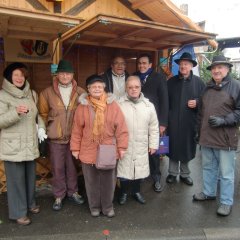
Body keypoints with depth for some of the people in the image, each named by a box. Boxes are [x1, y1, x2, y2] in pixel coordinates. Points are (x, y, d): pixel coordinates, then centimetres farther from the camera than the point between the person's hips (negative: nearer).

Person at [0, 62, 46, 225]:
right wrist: (15, 112, -31)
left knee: (30, 176, 17)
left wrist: (41, 127, 2)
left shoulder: (32, 94, 7)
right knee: (16, 179, 3)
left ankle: (30, 203, 38)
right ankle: (18, 212, 20)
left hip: (30, 144, 6)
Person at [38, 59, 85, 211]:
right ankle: (59, 196, 28)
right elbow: (43, 113, 7)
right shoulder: (47, 93, -2)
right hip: (56, 137, 0)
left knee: (72, 166, 14)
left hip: (74, 136, 1)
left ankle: (73, 192, 33)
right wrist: (47, 128, 4)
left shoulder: (80, 93, -2)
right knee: (57, 168, 10)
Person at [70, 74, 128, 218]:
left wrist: (122, 147, -6)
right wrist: (75, 148, 1)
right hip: (88, 151, 1)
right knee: (92, 181, 15)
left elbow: (121, 127, -5)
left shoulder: (112, 105, -5)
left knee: (108, 181, 13)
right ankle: (94, 207, 36)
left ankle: (108, 207, 34)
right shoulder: (83, 106, -2)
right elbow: (77, 130, 1)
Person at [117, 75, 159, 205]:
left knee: (139, 170, 15)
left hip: (141, 146, 2)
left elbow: (154, 127, 4)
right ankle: (124, 192, 35)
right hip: (124, 146, -2)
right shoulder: (119, 105, -9)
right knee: (124, 170, 10)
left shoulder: (149, 105, -2)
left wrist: (153, 144, 4)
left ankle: (136, 191, 40)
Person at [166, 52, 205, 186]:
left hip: (190, 122, 0)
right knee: (173, 147, 7)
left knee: (187, 147, 9)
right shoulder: (171, 81, 7)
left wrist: (197, 102, -14)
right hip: (173, 121, 1)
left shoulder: (198, 82, 3)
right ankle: (173, 173, 24)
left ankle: (185, 174, 28)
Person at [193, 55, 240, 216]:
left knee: (226, 173, 4)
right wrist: (199, 130, 19)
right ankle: (209, 192, 37)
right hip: (207, 136, 6)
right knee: (208, 167, 19)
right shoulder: (208, 87, 14)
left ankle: (226, 202, 19)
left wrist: (223, 120, -19)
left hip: (225, 138, -6)